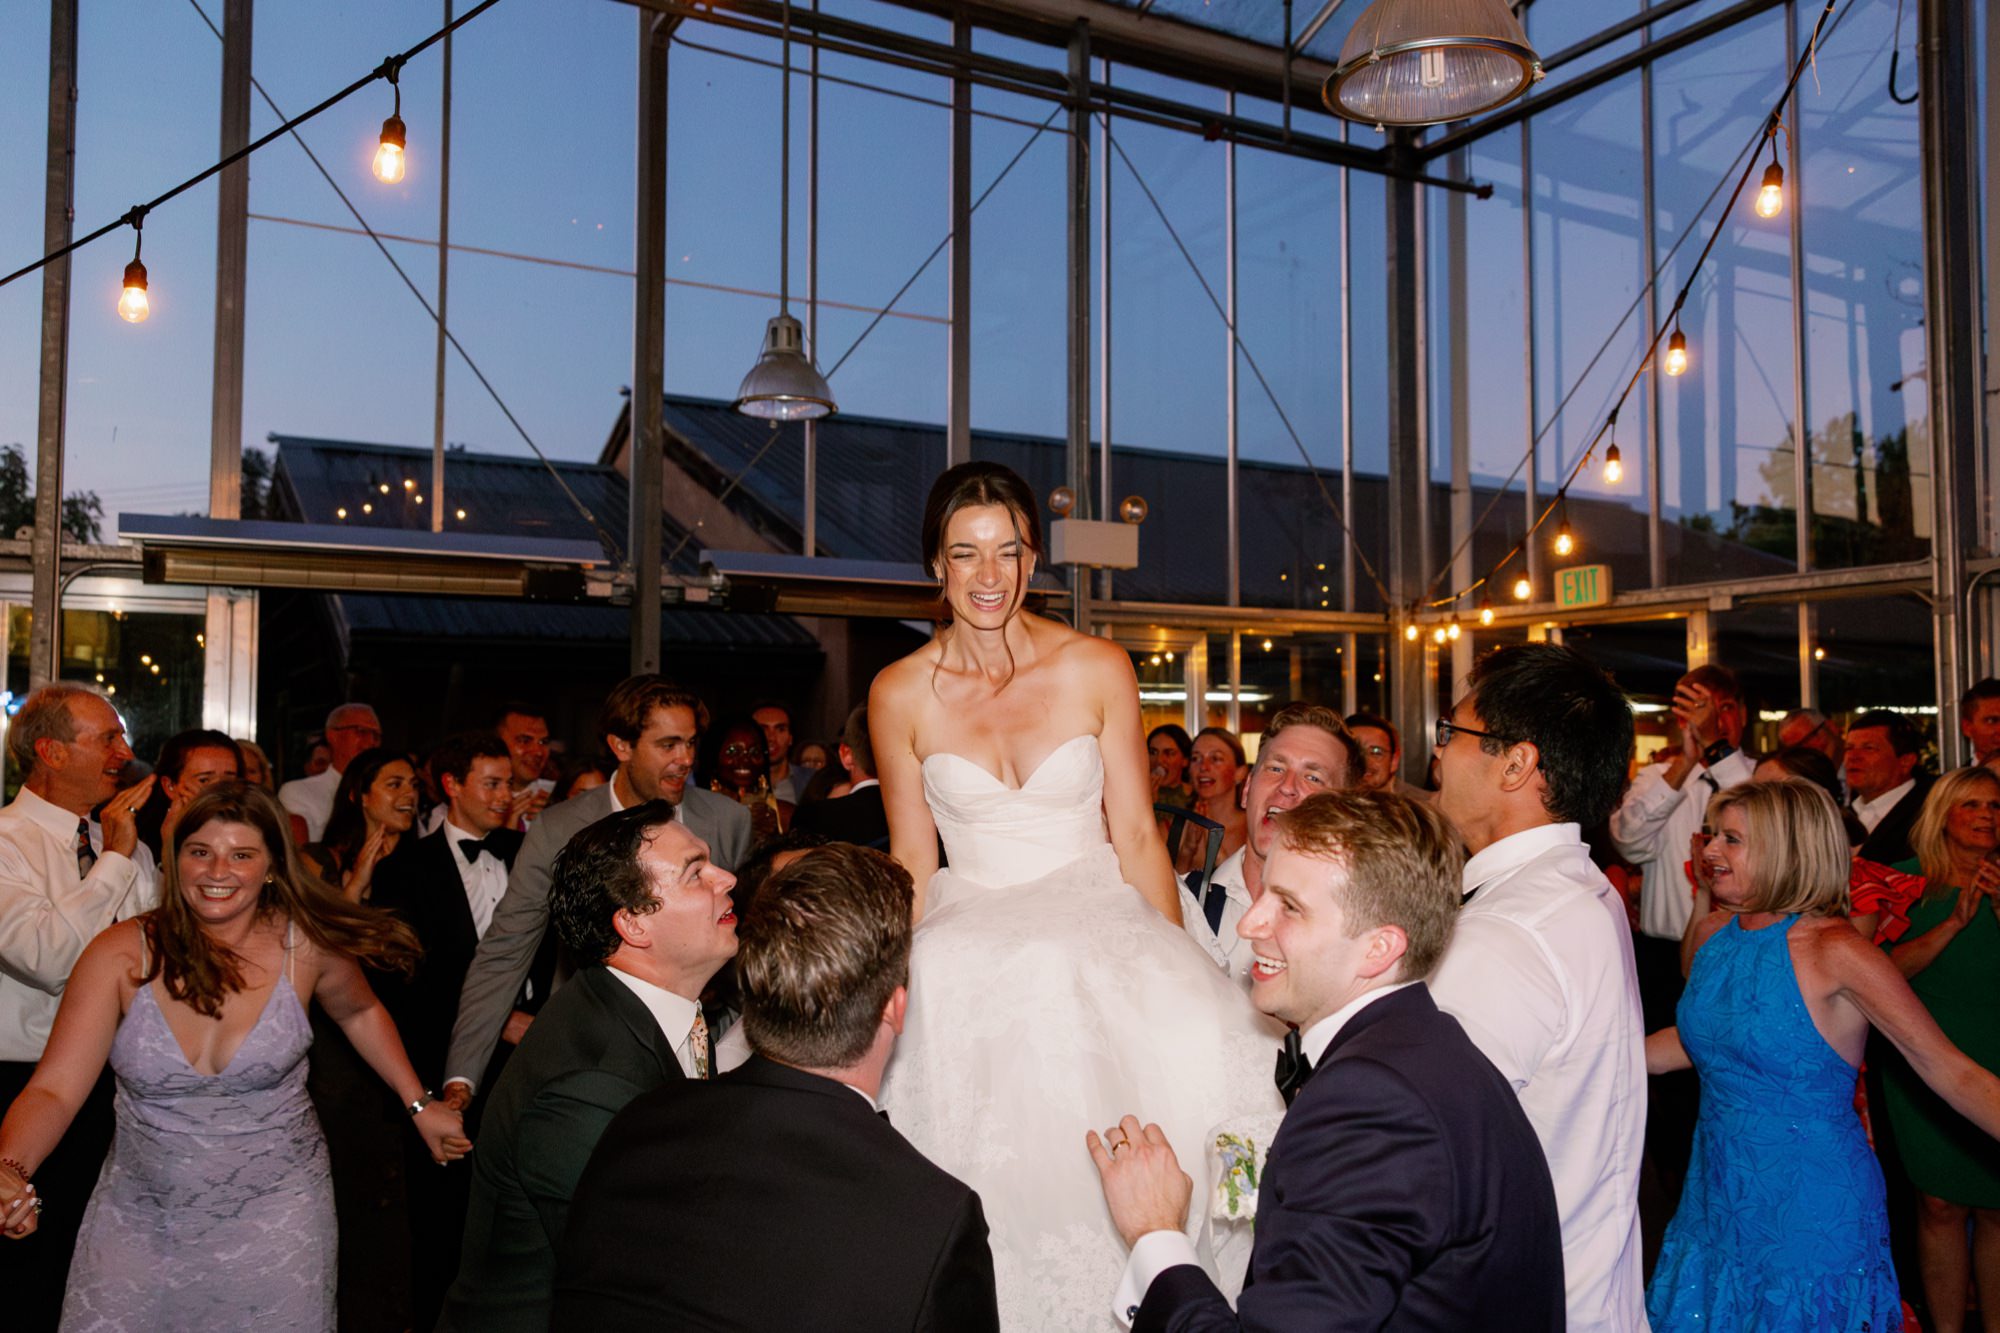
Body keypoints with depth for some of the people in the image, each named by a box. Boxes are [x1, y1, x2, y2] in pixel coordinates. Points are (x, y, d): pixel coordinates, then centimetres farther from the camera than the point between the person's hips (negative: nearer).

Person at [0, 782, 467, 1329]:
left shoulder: (306, 945, -10)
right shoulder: (120, 955, -12)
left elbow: (359, 1012, 10)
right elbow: (55, 1089, -17)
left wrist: (419, 1105, 9)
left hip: (274, 1217, 0)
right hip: (141, 1219, 0)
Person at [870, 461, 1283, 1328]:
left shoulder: (1097, 669, -1)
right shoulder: (900, 695, 0)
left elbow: (1137, 838, 0)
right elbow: (912, 865, 7)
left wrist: (1174, 976, -6)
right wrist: (905, 988, 2)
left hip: (1101, 936, 0)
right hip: (969, 958, 0)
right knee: (998, 1177, -19)